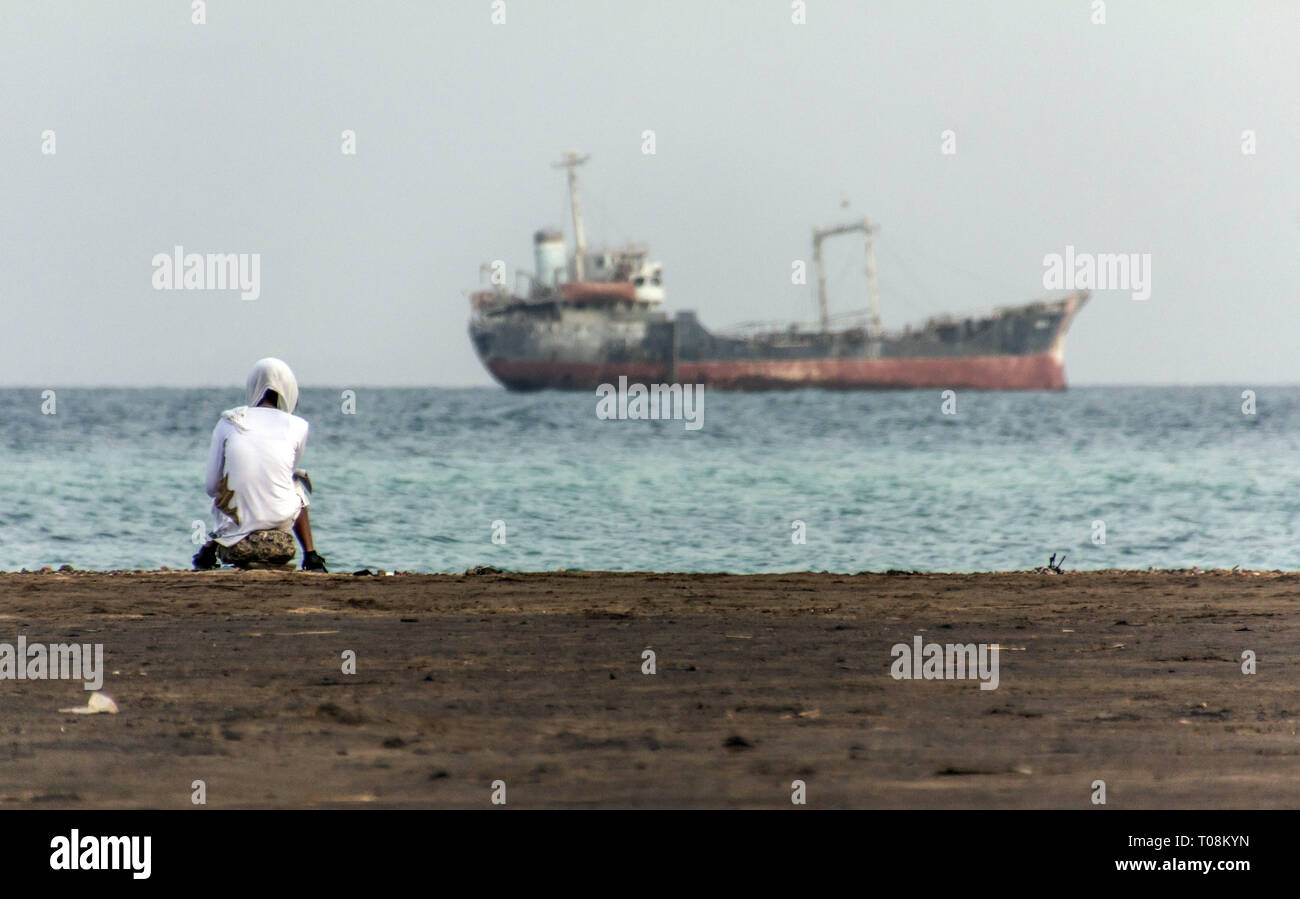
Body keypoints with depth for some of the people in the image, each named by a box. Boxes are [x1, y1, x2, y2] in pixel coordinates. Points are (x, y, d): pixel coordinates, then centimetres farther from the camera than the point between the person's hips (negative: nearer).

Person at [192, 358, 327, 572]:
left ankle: (210, 549, 15)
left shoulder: (228, 423, 4)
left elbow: (211, 487, 7)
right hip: (279, 521, -1)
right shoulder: (297, 426, 2)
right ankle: (311, 557, 21)